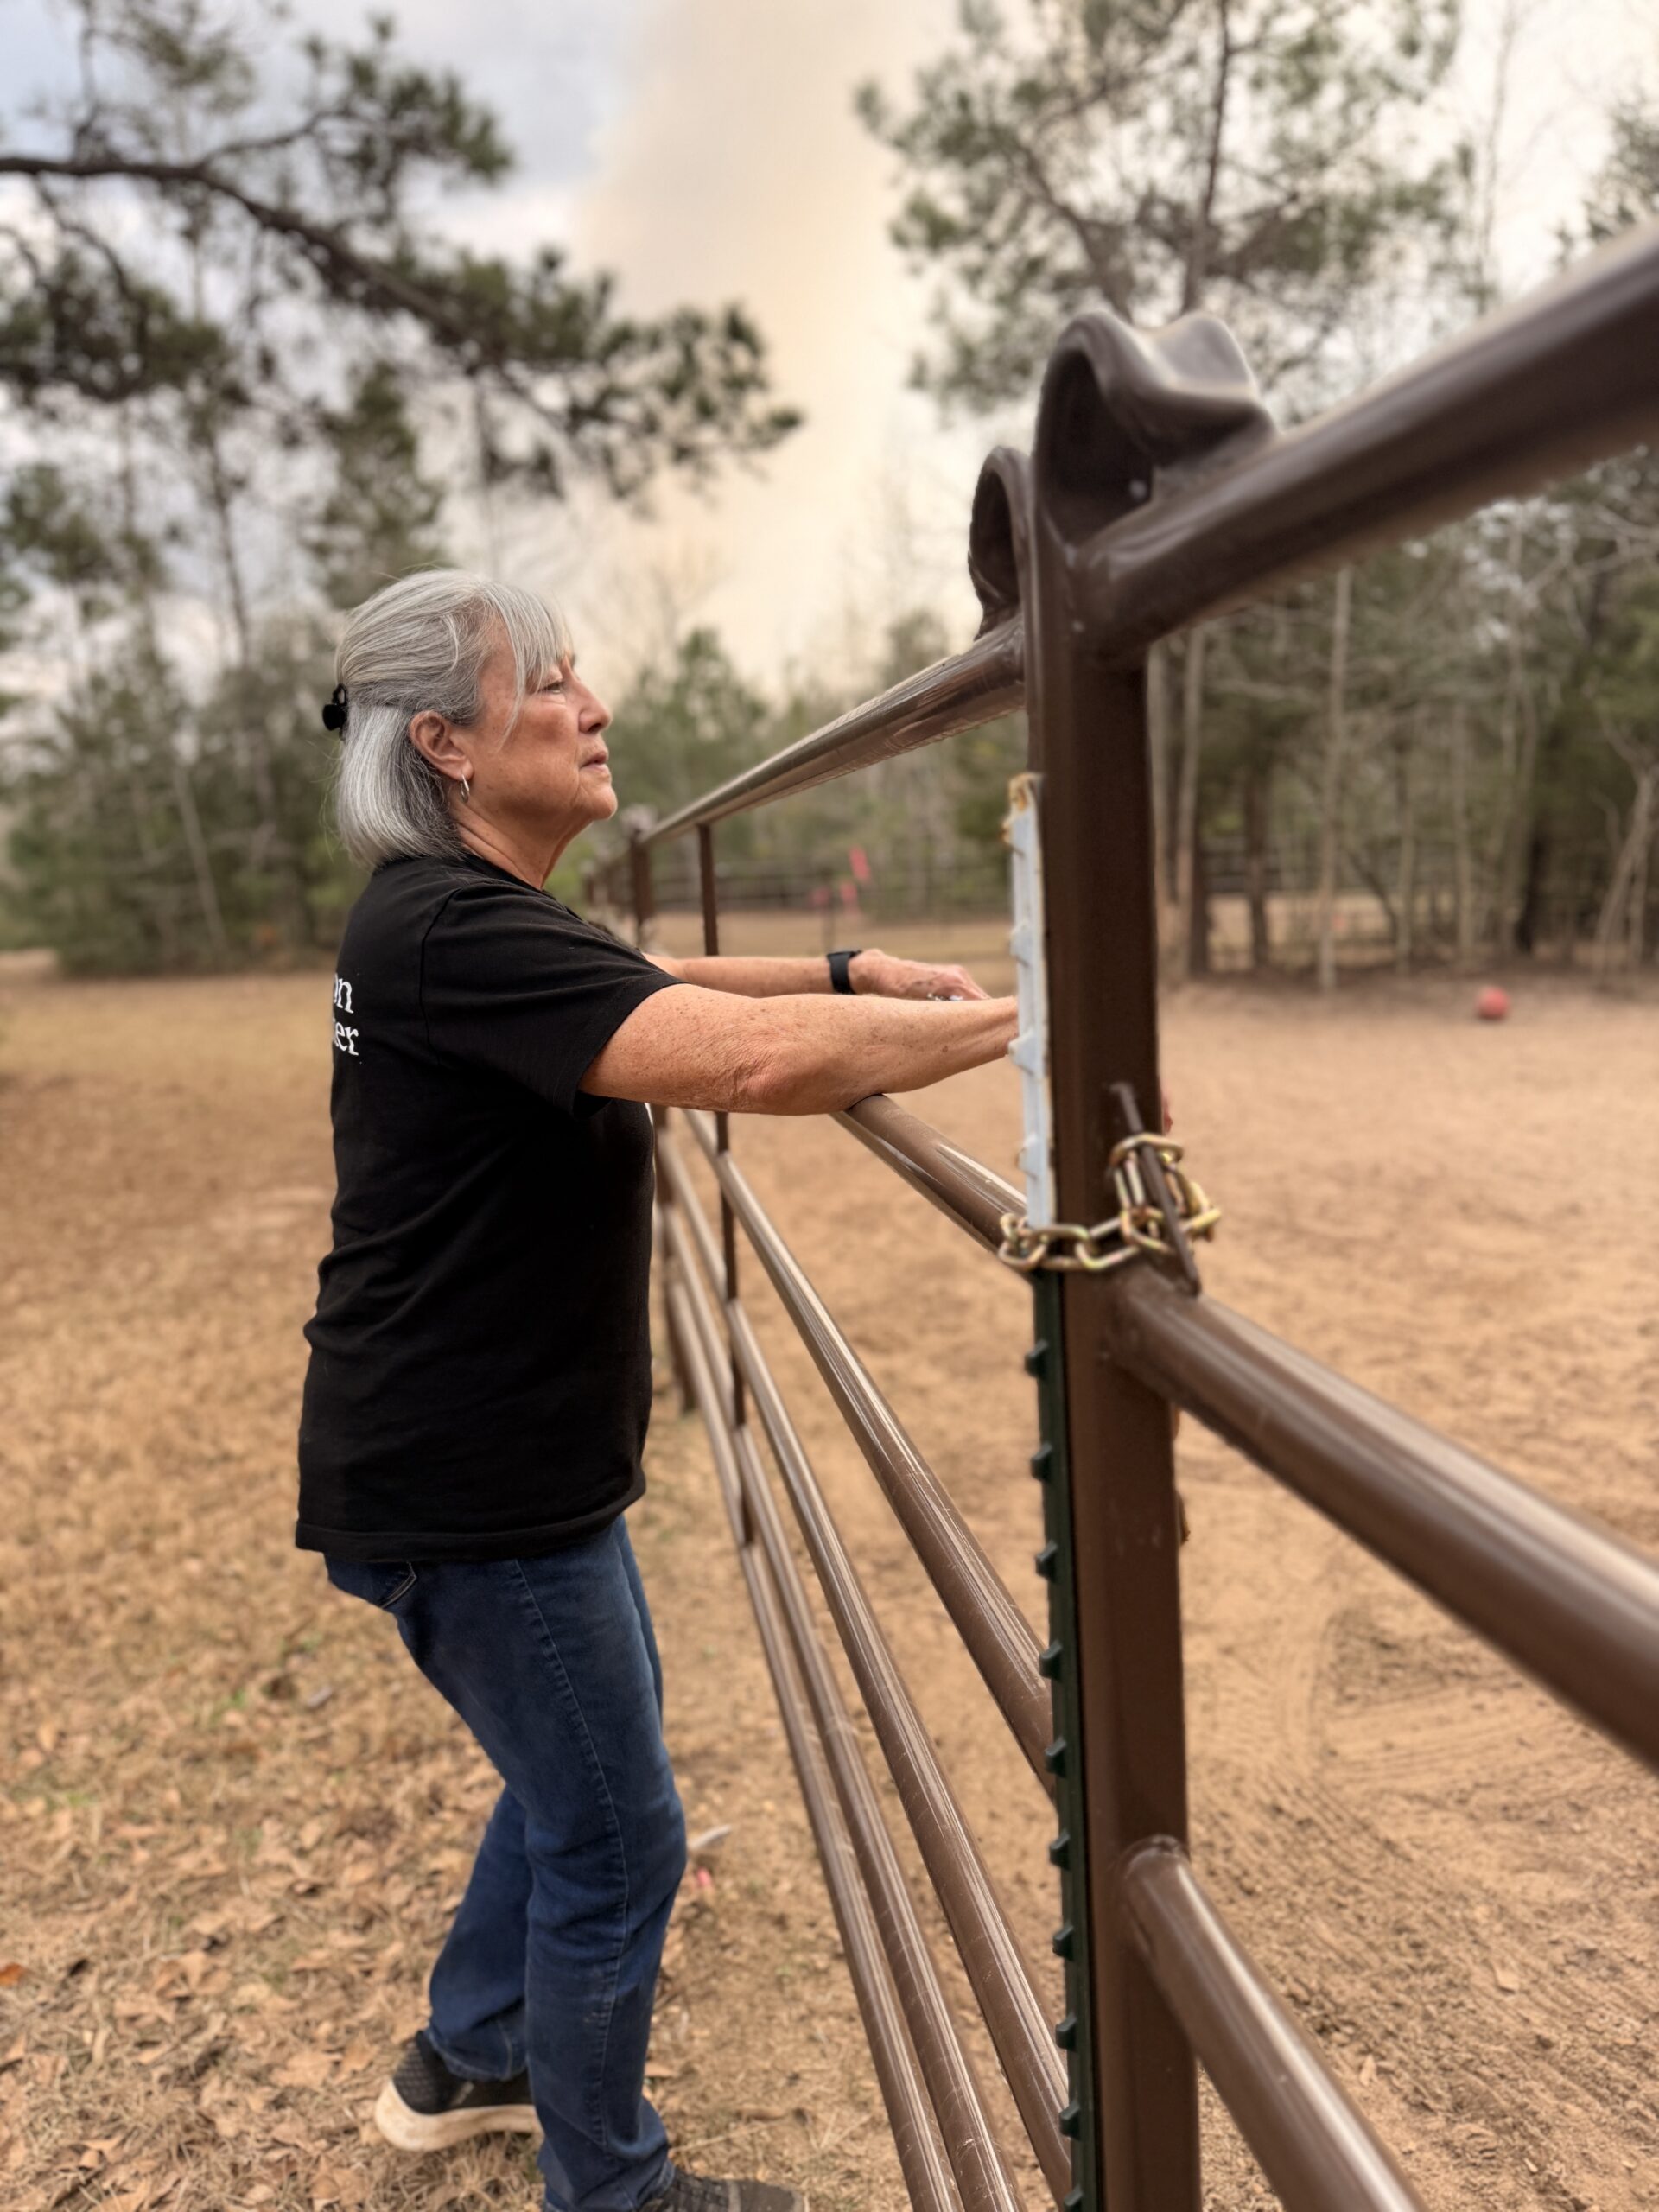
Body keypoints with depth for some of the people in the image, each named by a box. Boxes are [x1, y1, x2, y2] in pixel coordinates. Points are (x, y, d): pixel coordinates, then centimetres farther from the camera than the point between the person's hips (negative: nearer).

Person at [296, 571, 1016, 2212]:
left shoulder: (464, 918, 8)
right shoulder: (454, 931, -26)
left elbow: (648, 987, 18)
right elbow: (754, 1062, -37)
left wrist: (851, 973, 4)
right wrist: (1018, 1014, -27)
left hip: (514, 1458, 10)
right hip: (464, 1489, -10)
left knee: (588, 1758, 27)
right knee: (613, 1841, 7)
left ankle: (465, 2062, 48)